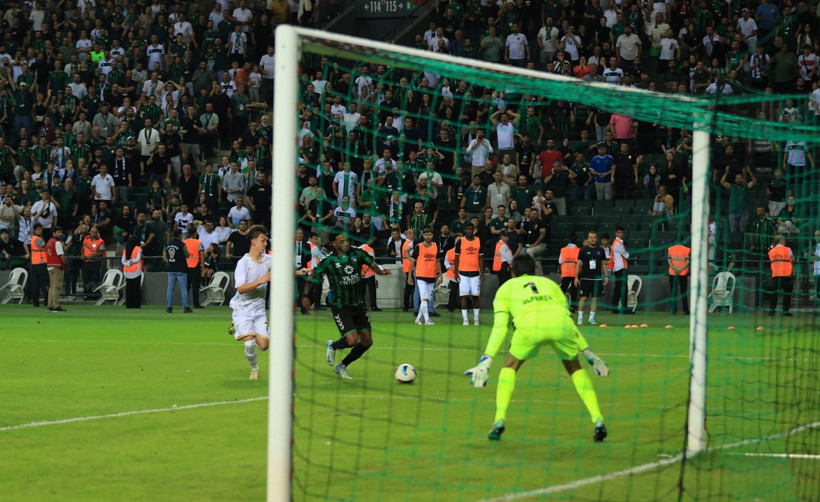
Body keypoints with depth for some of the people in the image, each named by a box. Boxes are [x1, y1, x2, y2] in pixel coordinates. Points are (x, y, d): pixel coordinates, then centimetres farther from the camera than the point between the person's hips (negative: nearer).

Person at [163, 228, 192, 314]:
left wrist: (169, 263, 14)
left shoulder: (167, 245, 5)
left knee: (170, 288, 7)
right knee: (183, 288, -1)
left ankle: (169, 307, 5)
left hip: (171, 270, 4)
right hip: (181, 269, -4)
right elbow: (187, 255, -2)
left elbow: (164, 256, 10)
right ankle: (185, 307, -3)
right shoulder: (182, 245, -11)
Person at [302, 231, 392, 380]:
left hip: (358, 305, 5)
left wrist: (380, 271, -28)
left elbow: (372, 264, -6)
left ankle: (342, 366, 25)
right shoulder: (328, 261, -12)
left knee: (367, 341, 5)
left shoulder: (357, 254, -3)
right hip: (340, 307, -5)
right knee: (352, 340, -19)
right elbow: (313, 276, -2)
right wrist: (305, 295, -5)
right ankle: (332, 346, 17)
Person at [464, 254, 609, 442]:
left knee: (510, 367, 24)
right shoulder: (550, 283, 38)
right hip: (561, 322, 2)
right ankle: (598, 421, 14)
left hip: (529, 323, -2)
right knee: (575, 368, 26)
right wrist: (588, 352, 39)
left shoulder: (506, 287, 32)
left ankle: (499, 421, 9)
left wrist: (486, 360, 17)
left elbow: (500, 327, 19)